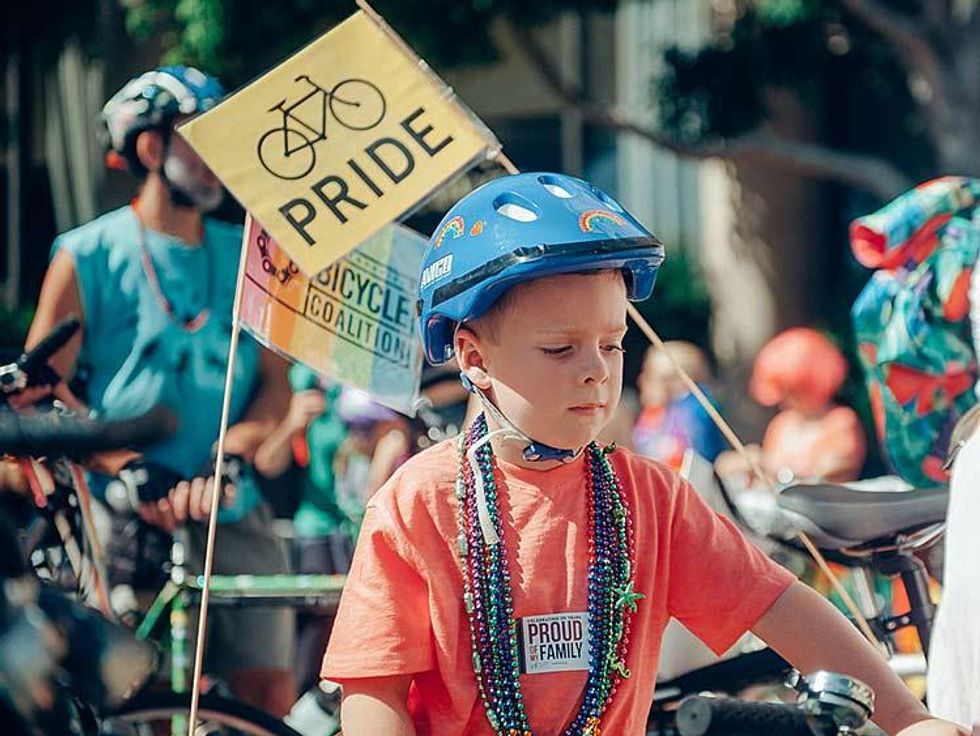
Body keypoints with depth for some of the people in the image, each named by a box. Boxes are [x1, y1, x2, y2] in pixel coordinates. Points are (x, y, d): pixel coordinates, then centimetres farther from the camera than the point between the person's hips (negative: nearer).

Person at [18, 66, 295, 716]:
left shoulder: (245, 257, 15)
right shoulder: (90, 256, 4)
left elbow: (274, 382, 8)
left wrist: (229, 456, -12)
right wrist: (130, 466, -15)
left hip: (230, 514, 3)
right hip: (124, 516, -3)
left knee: (269, 695, -6)